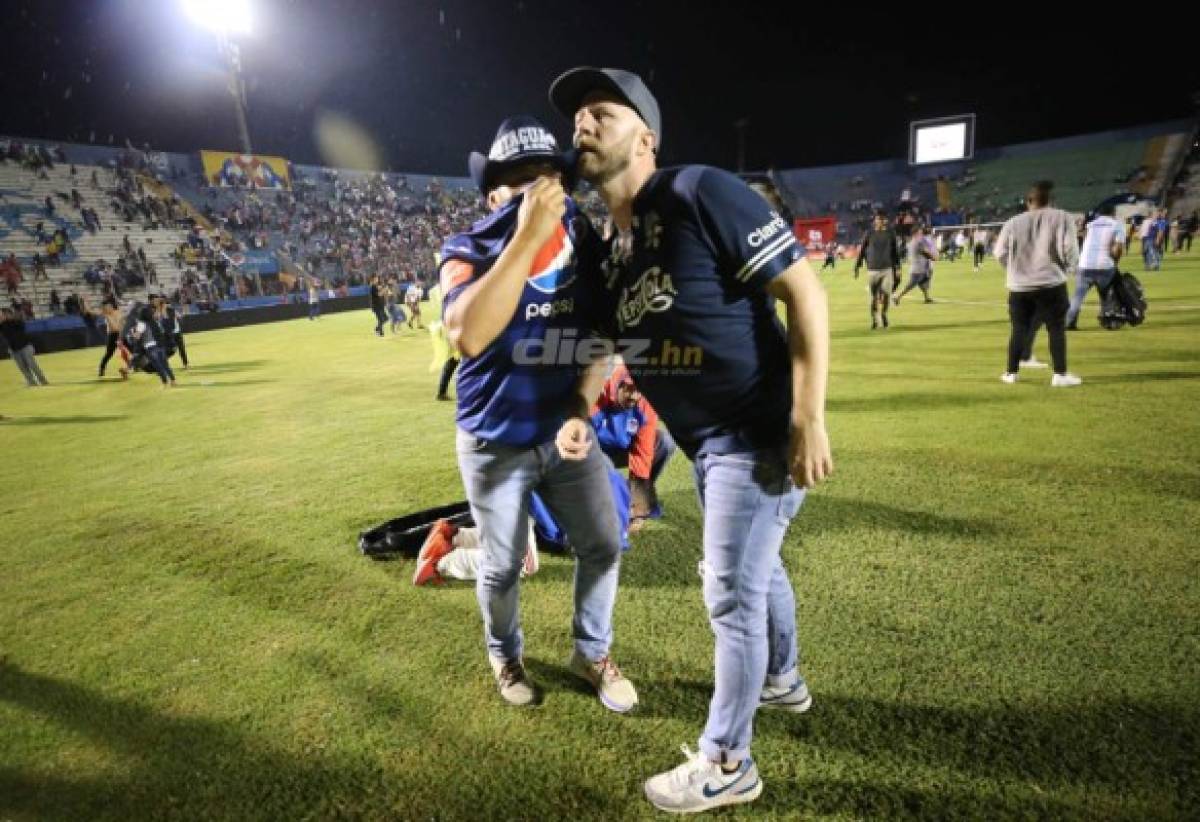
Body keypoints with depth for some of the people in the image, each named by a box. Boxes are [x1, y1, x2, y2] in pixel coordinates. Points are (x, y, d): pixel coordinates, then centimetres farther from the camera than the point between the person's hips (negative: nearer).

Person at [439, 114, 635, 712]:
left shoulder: (585, 240, -5)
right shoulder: (469, 251, -17)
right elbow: (466, 336, -38)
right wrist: (528, 236, -39)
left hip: (567, 432, 4)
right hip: (495, 444, -3)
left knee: (603, 549, 9)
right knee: (504, 566, 13)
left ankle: (592, 653, 36)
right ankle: (505, 654, 43)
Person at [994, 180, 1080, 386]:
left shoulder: (1013, 222, 3)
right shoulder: (1062, 218, -4)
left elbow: (1000, 253, 5)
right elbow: (1069, 249, -12)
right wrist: (1066, 267, 8)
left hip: (1019, 286, 3)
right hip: (1051, 284, -2)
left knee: (1019, 330, 12)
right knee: (1056, 329, 5)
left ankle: (1011, 373, 15)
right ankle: (1060, 375, 3)